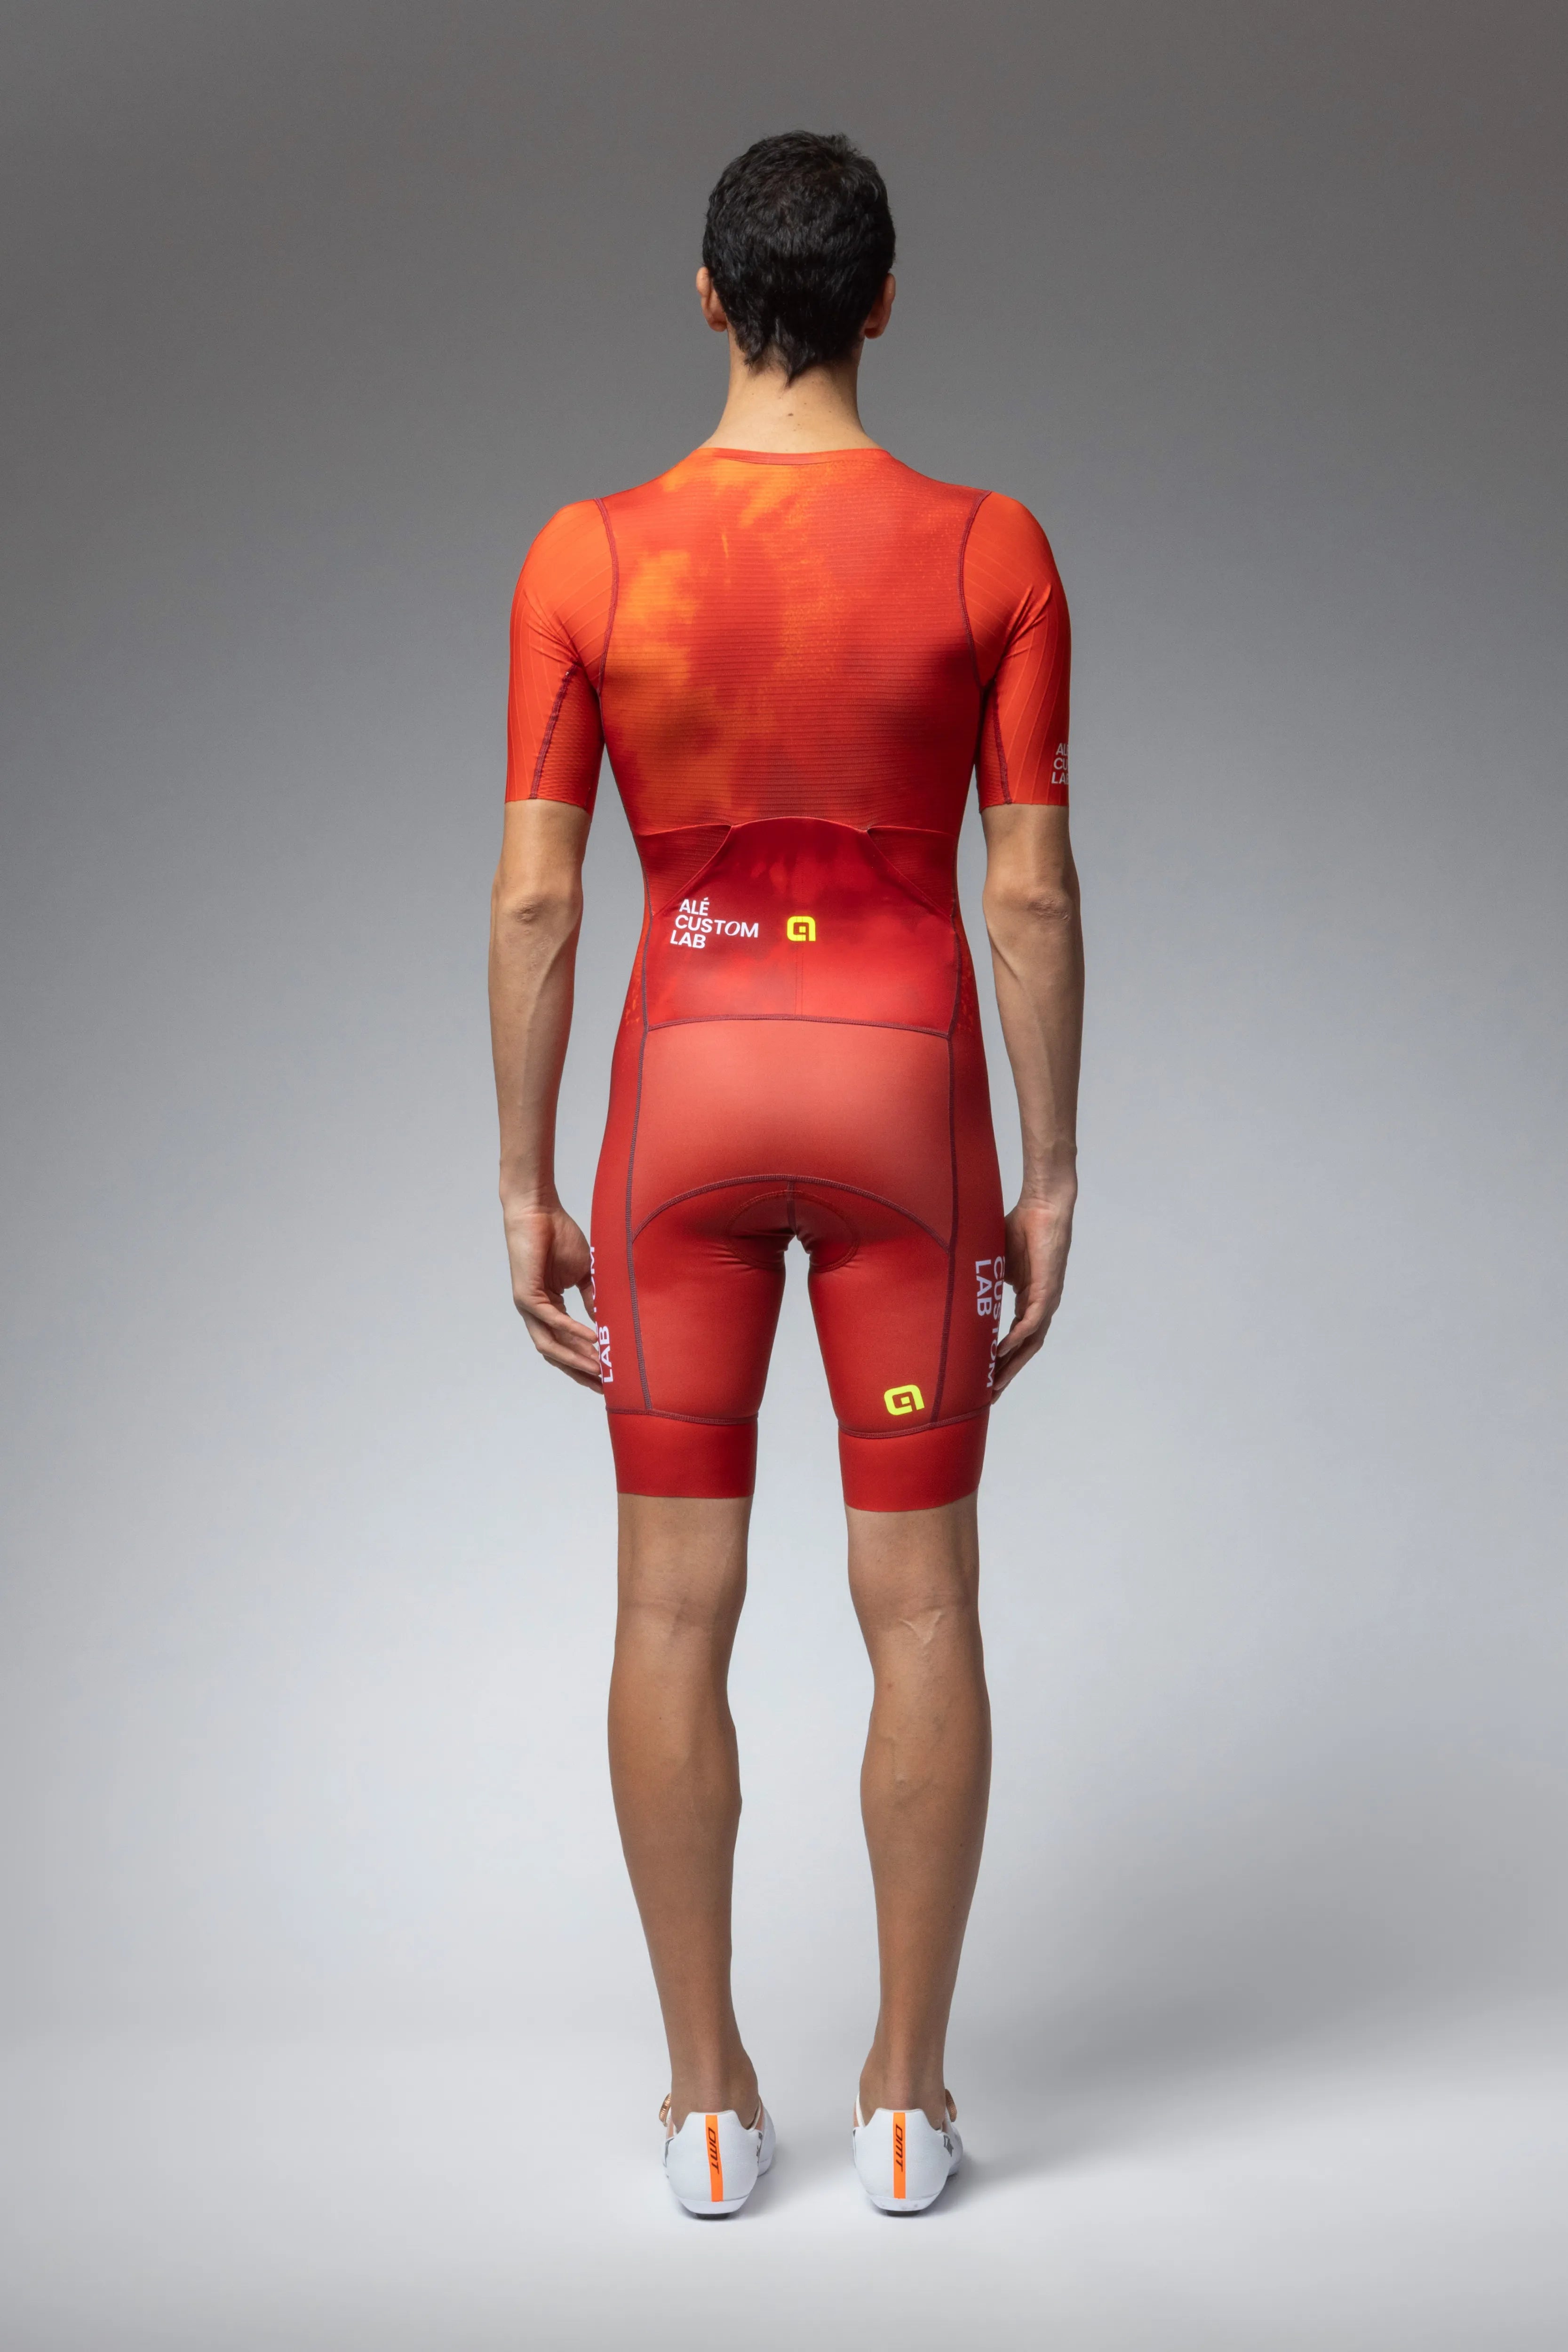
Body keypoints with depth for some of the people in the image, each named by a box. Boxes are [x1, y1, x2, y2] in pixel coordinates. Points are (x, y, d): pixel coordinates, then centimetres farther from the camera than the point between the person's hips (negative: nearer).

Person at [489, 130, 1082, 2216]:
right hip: (908, 1088, 0)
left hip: (685, 1089, 0)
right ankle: (908, 2093, 16)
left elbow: (535, 903, -4)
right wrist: (1049, 1179, 3)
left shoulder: (585, 558, -5)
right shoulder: (990, 551, -5)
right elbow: (1034, 894, -5)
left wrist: (524, 1187, 4)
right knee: (921, 1601, 9)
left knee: (677, 1606, 10)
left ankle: (710, 2098, 16)